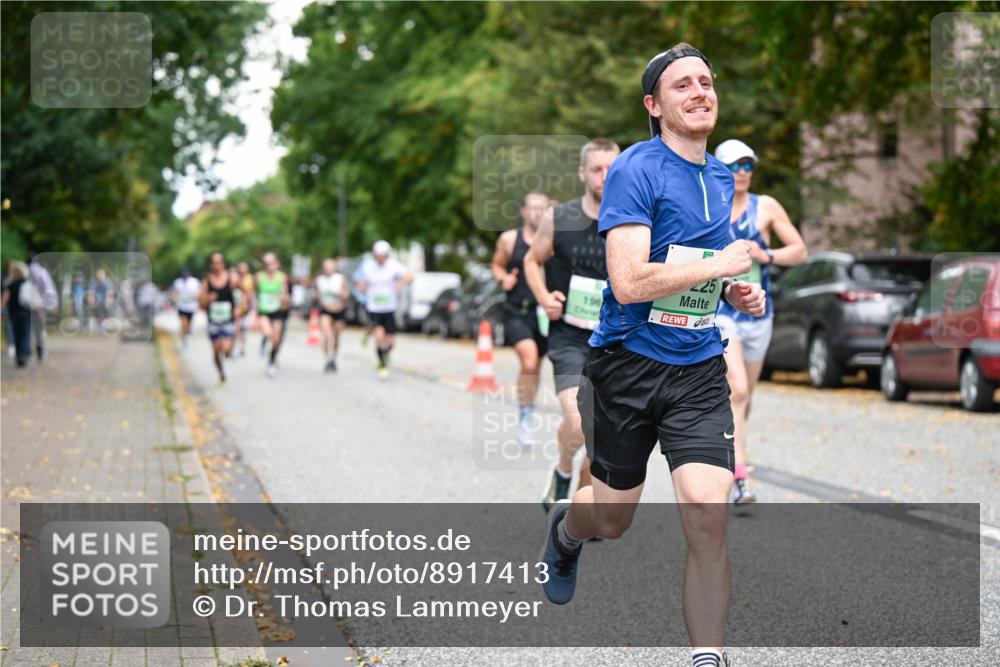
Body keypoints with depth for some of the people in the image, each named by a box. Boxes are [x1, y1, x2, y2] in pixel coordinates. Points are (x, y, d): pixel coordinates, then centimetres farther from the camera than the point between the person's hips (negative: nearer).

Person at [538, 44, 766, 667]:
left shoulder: (722, 177, 10)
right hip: (629, 364, -4)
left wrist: (735, 292, 8)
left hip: (700, 371, 4)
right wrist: (719, 266, -18)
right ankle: (565, 528, 51)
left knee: (709, 519, -13)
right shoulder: (636, 170, -13)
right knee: (613, 518, 14)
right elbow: (629, 282, -24)